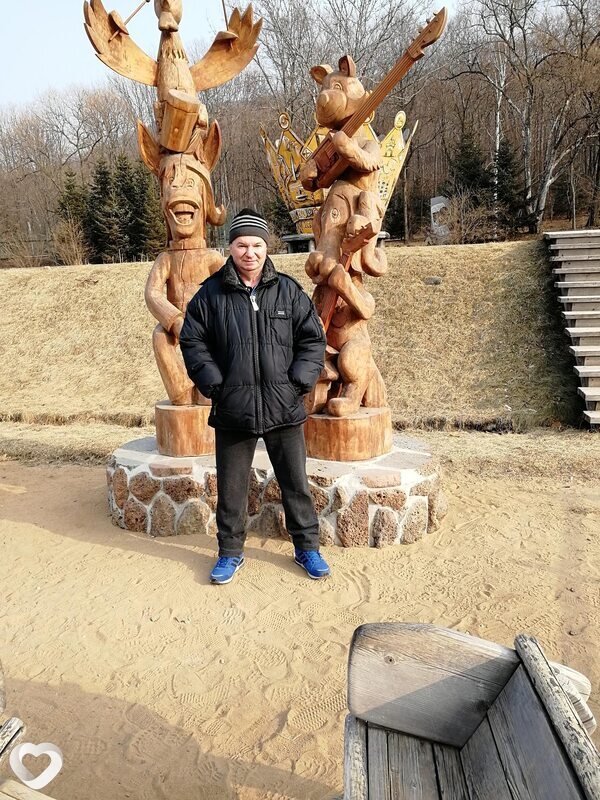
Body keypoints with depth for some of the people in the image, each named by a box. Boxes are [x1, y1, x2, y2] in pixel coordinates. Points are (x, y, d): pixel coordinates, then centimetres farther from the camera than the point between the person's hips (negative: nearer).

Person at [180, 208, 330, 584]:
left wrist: (299, 381, -5)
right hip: (232, 411, 0)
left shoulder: (289, 291, 2)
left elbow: (314, 338, 6)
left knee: (296, 483, 12)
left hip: (285, 409, 1)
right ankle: (231, 552, 32)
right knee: (231, 487, 12)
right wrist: (214, 383, -5)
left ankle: (307, 547, 31)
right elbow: (193, 342, 5)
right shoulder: (210, 294, 0)